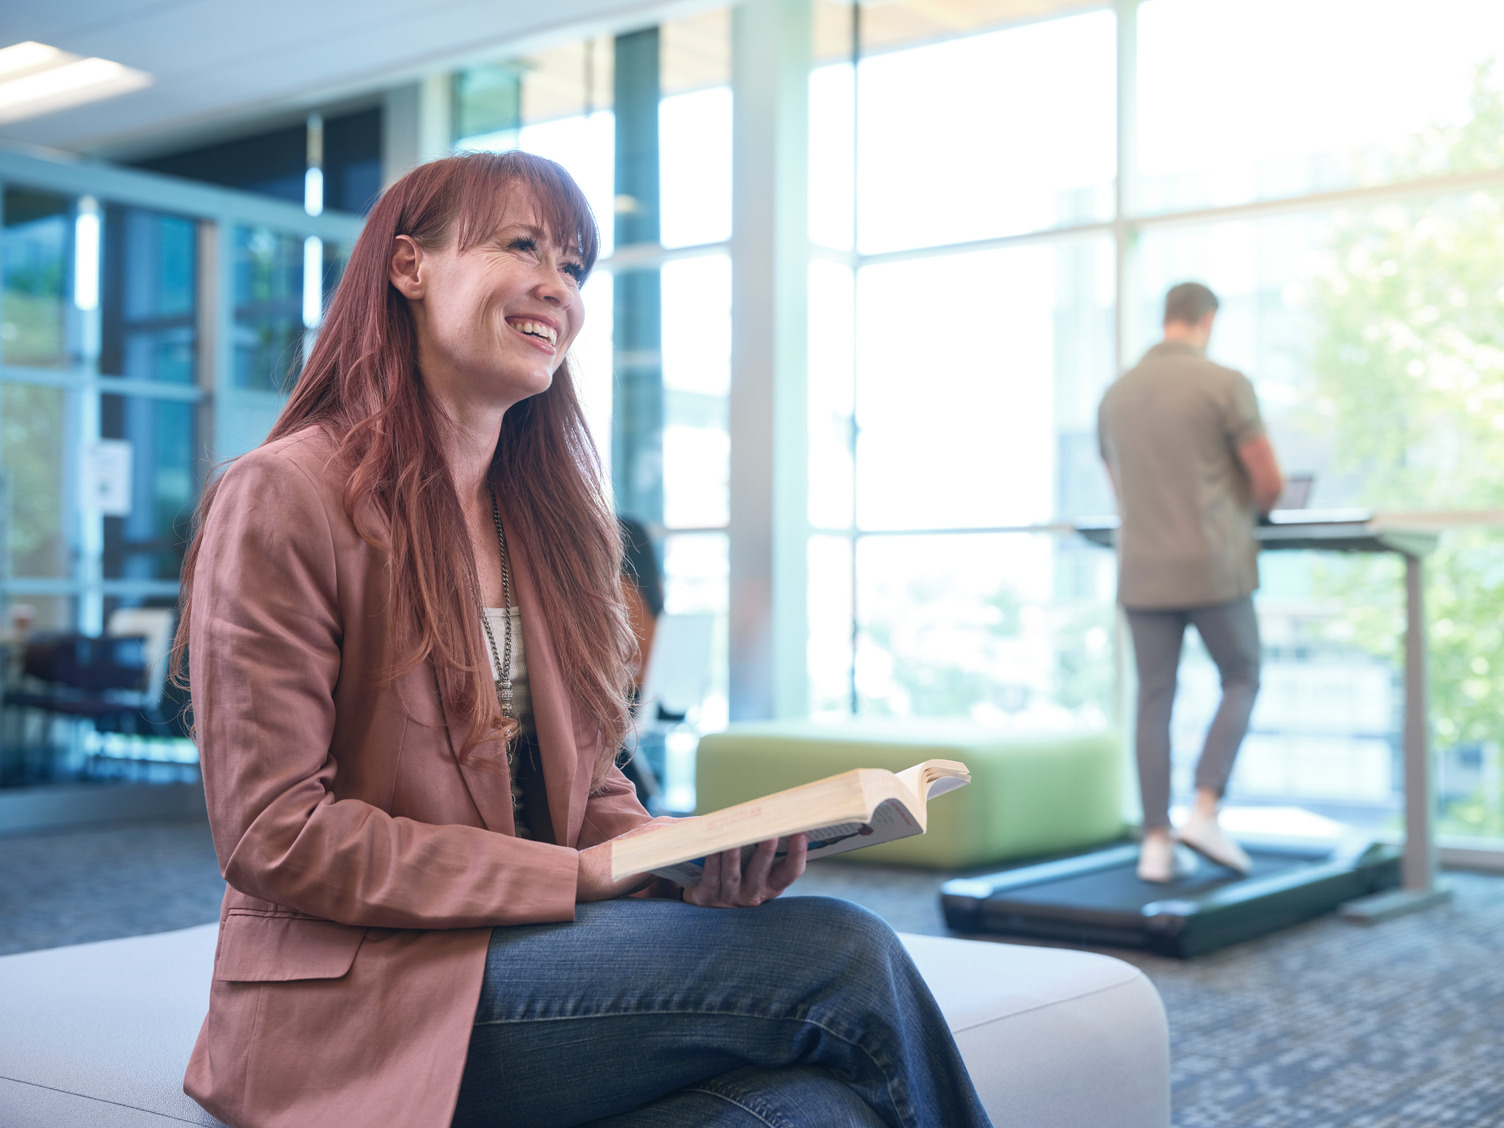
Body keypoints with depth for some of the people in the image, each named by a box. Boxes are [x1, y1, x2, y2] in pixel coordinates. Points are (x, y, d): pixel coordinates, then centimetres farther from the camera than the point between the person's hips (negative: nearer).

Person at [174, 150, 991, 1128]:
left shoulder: (547, 516, 16)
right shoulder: (281, 498, -7)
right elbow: (274, 834, -13)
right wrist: (580, 877, -16)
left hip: (529, 956, 6)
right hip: (363, 1003, -6)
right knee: (846, 956, -19)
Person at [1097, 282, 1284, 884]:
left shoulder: (1116, 394, 10)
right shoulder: (1224, 384, -8)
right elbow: (1269, 482, -6)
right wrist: (1247, 513, 15)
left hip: (1142, 572, 4)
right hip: (1212, 568, -4)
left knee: (1154, 701, 8)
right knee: (1241, 682, 13)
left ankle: (1156, 842, 7)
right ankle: (1205, 812, 0)